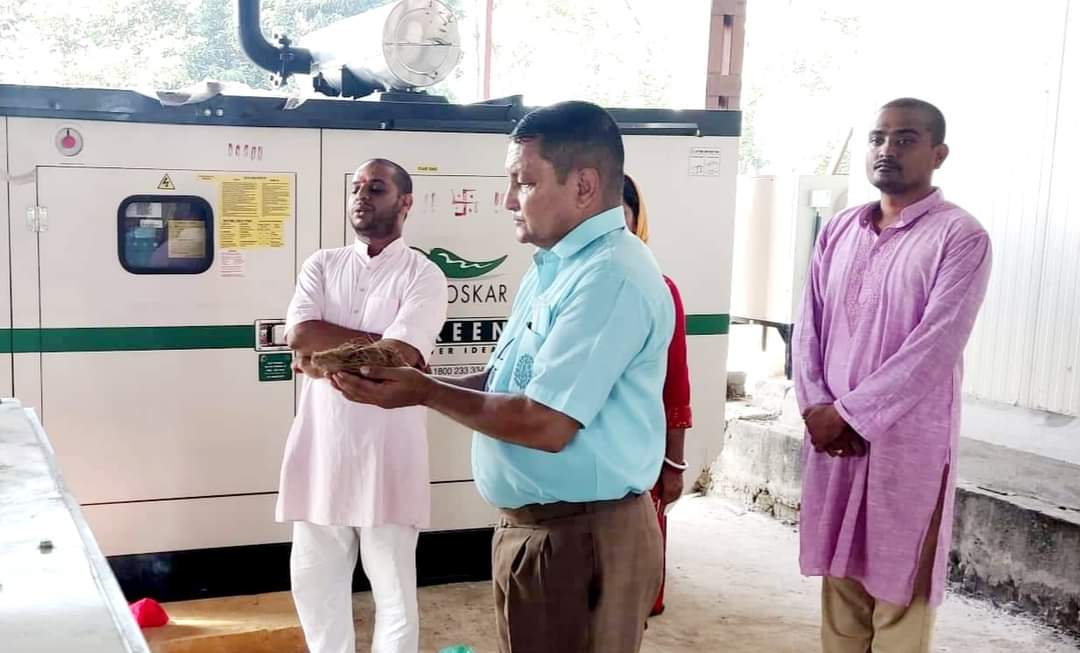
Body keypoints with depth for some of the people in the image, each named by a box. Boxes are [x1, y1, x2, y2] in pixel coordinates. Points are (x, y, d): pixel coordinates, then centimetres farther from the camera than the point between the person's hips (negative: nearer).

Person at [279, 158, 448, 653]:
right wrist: (376, 341, -12)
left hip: (387, 452, -4)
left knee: (393, 589, 5)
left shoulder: (423, 276, -4)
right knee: (313, 578, 14)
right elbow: (299, 336, -8)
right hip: (321, 445, 5)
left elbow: (395, 360, -17)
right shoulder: (322, 265, 9)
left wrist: (327, 355, -9)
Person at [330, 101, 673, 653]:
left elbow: (547, 424, -26)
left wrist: (425, 394, -16)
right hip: (530, 525, 10)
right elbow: (505, 384, 13)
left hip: (582, 541, -10)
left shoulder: (610, 278, -23)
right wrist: (407, 379, 1)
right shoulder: (554, 267, 12)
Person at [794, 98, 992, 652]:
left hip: (908, 442, -5)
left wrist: (849, 413, -16)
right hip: (832, 436, 5)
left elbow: (935, 347, -17)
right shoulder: (838, 231, 10)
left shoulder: (960, 237, -8)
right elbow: (808, 325, 9)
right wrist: (815, 407, -6)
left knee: (899, 589, 4)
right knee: (841, 579, 14)